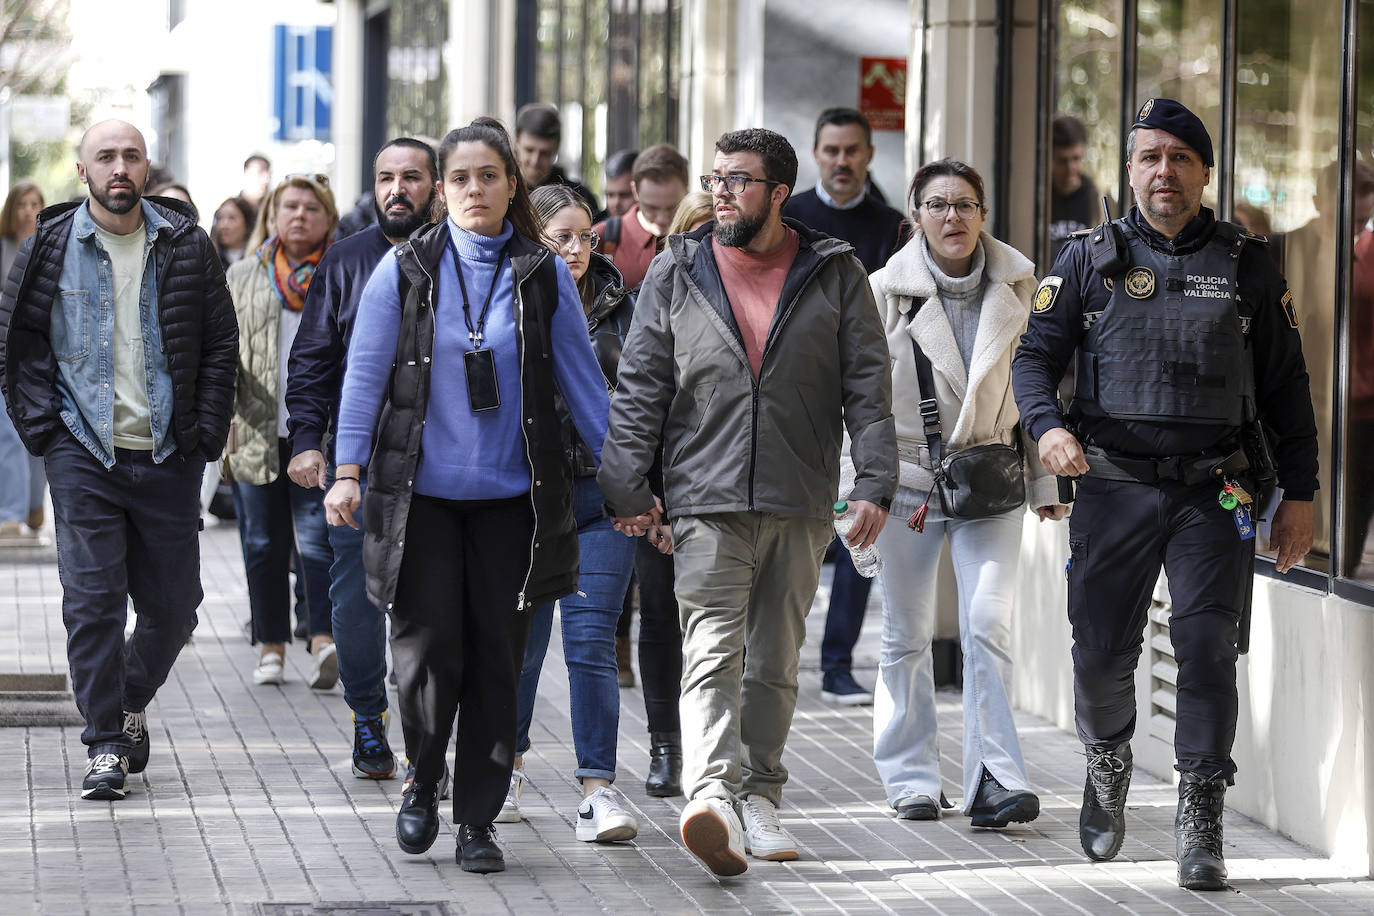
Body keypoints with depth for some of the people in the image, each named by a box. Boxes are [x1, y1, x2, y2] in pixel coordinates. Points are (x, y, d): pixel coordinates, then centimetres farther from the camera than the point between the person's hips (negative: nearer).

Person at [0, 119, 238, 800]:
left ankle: (132, 703, 32)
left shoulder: (187, 246, 4)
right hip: (83, 455, -1)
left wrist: (204, 434, -1)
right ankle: (107, 745, 2)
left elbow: (220, 345, 7)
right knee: (93, 601, -6)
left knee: (173, 604, 7)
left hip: (168, 458, 2)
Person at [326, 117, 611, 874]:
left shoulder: (544, 275, 5)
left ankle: (477, 821, 12)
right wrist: (347, 470, -7)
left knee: (496, 660, 2)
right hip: (422, 493, -1)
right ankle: (423, 785, 20)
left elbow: (582, 378, 8)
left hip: (510, 498, 1)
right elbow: (365, 373, 1)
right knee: (430, 650, -6)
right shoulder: (405, 269, 2)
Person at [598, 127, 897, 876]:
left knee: (776, 659, 10)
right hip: (707, 498, -1)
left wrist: (875, 482, -5)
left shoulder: (835, 275, 6)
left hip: (801, 504, 1)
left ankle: (758, 795, 20)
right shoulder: (676, 274, 7)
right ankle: (710, 794, -29)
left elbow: (868, 387, 4)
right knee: (714, 648, -15)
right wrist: (625, 485, -1)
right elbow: (639, 387, 6)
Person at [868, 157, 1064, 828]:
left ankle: (994, 781, -12)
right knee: (908, 635, 5)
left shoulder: (1016, 283, 3)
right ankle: (912, 781, 17)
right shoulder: (886, 289, -3)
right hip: (908, 476, -1)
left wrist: (1043, 481, 9)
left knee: (988, 624, -12)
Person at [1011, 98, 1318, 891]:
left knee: (1207, 647, -11)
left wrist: (1300, 493, 7)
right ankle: (1108, 766, 35)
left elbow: (1285, 385, 11)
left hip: (1215, 494, 0)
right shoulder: (1090, 260, 6)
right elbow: (1036, 356, 5)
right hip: (1115, 489, 1)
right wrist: (1048, 425, -16)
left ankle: (1201, 828, -5)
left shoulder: (1247, 265, 8)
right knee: (1102, 654, 4)